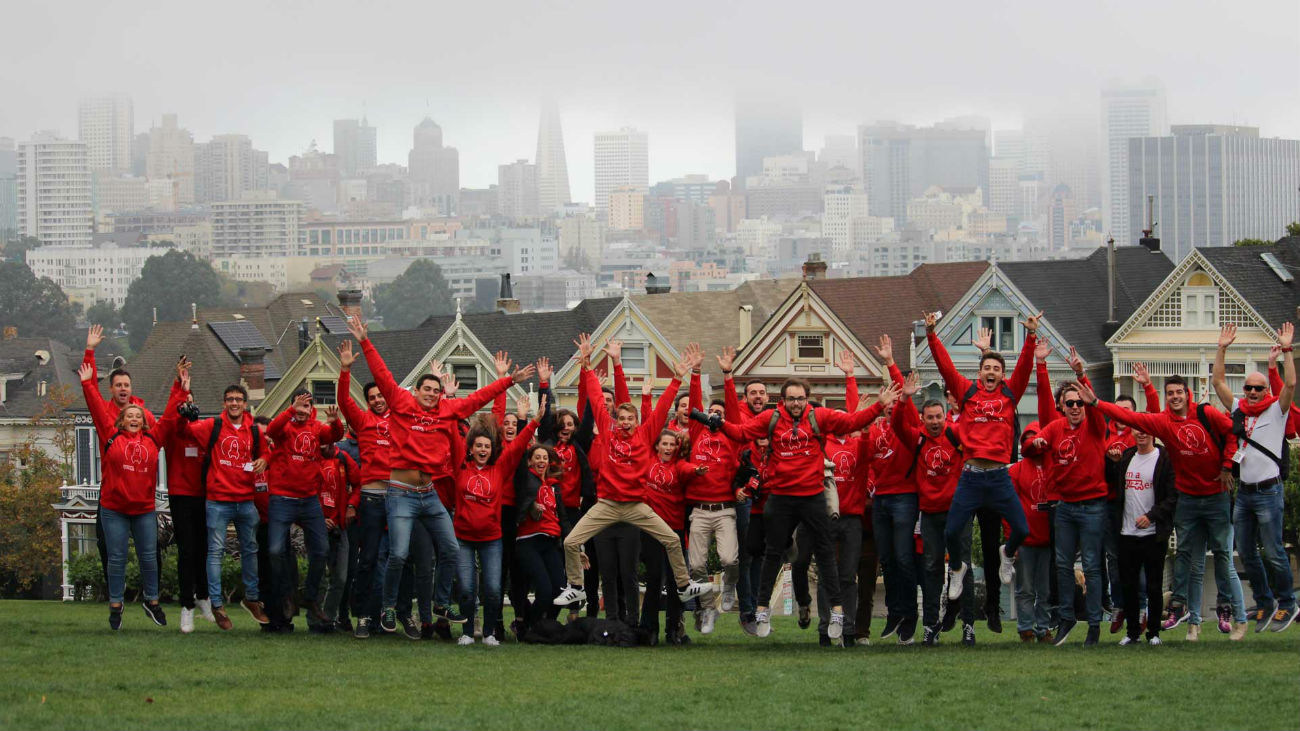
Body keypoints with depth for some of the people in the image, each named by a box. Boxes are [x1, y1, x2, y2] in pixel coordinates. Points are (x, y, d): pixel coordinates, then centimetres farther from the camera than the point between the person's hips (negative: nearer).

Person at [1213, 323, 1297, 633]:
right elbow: (1218, 381, 10)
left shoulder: (1276, 410, -2)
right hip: (1243, 490, 6)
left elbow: (1291, 384, -17)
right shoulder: (1238, 409, 10)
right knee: (1246, 553, 9)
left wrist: (1286, 350, -18)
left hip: (1268, 491, -6)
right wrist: (1222, 349, 4)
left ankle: (1287, 604, 6)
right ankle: (1265, 604, 19)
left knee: (1273, 553, -4)